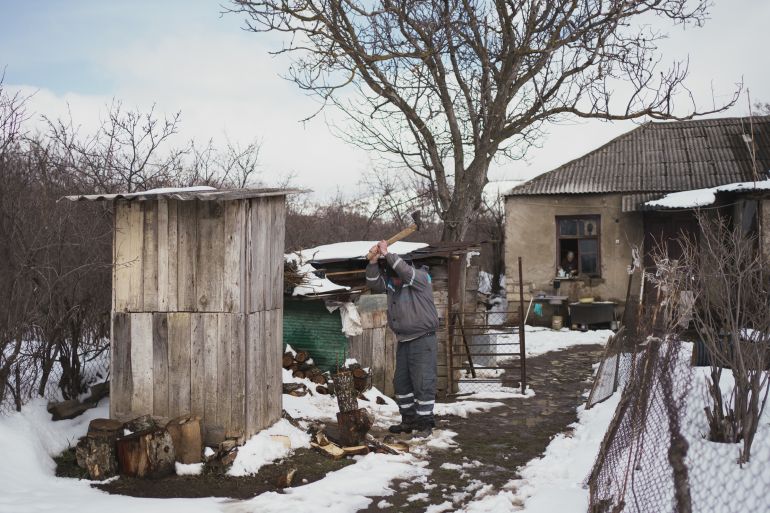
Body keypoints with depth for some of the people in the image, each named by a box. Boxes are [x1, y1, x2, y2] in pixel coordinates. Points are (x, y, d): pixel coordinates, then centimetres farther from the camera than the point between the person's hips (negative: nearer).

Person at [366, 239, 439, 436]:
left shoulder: (420, 277, -12)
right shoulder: (390, 283, 8)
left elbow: (406, 271, -29)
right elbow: (373, 283, 1)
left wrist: (387, 254, -24)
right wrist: (374, 260, -12)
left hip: (422, 340, -8)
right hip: (403, 341, 8)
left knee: (423, 382, -7)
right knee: (401, 382, 13)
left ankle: (425, 423, 1)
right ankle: (409, 419, 24)